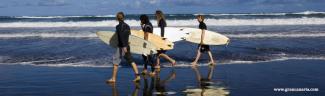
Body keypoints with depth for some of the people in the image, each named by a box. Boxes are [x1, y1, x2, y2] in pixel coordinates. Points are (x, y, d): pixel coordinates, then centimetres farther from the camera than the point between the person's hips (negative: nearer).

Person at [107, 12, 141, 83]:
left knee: (115, 62, 1)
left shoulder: (119, 26, -12)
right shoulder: (127, 26, 11)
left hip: (122, 46, -7)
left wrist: (124, 46, -25)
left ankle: (113, 78, 5)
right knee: (131, 61, 8)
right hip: (127, 46, 8)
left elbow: (121, 36, -21)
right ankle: (137, 76, 2)